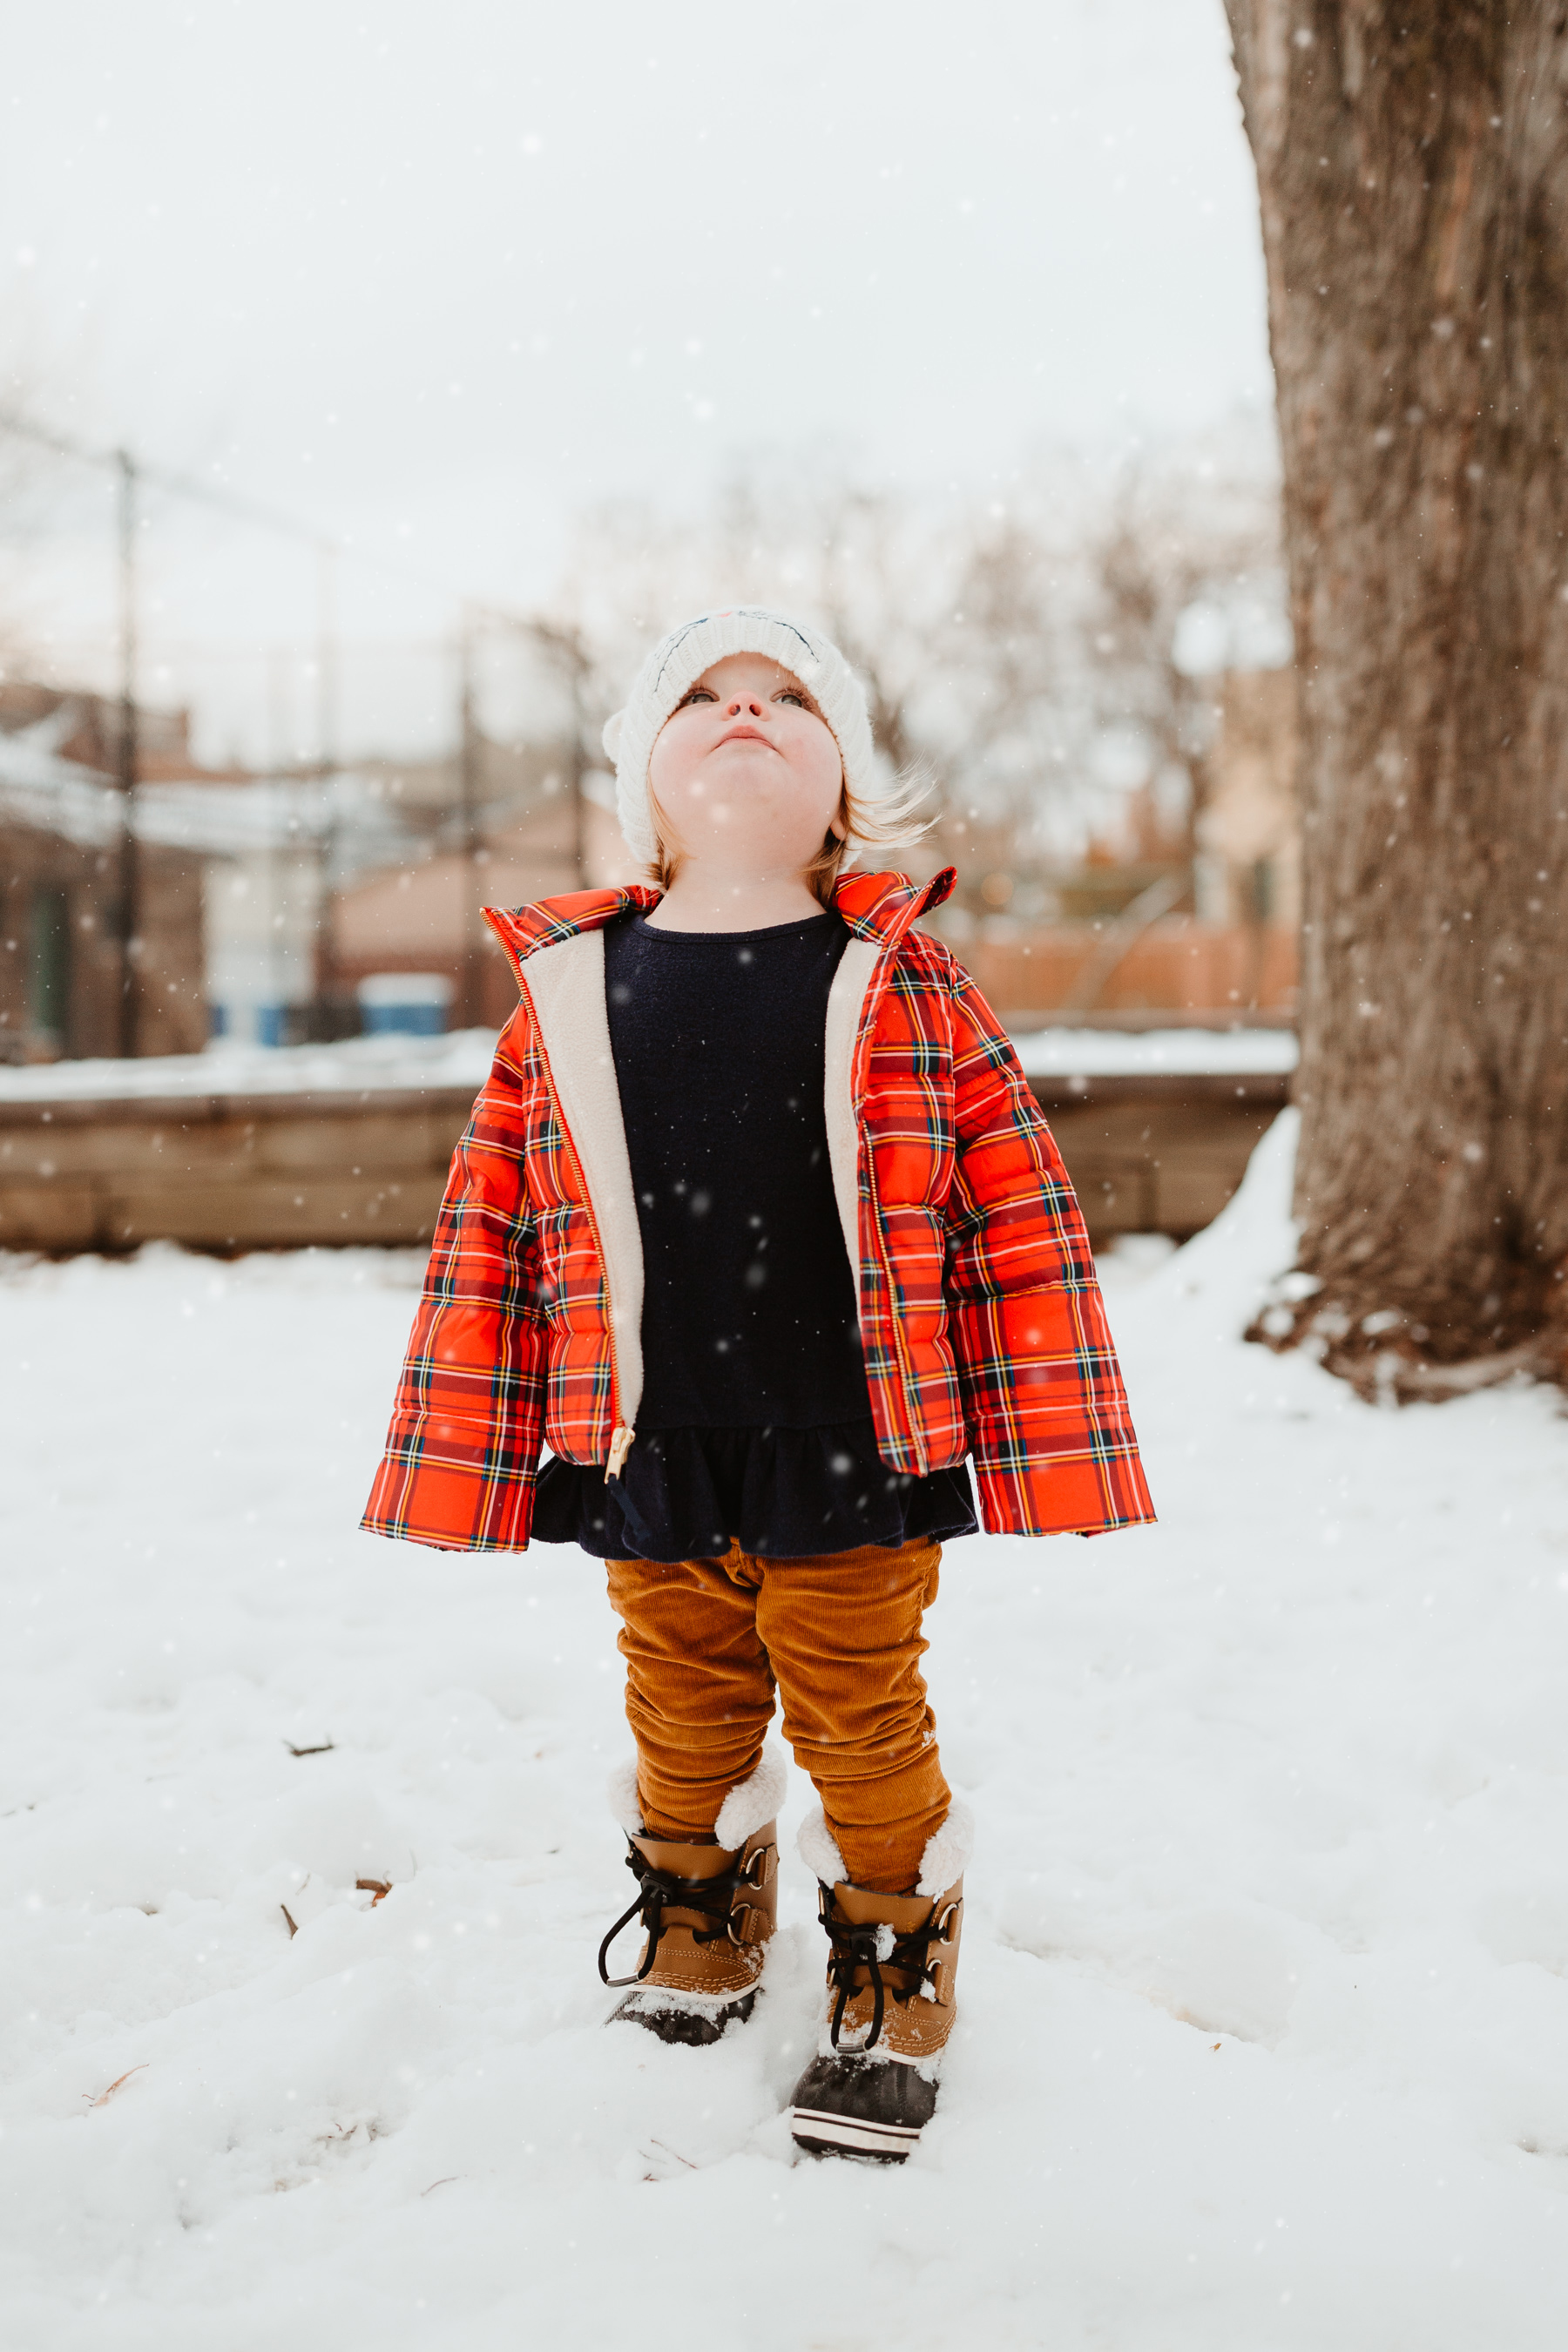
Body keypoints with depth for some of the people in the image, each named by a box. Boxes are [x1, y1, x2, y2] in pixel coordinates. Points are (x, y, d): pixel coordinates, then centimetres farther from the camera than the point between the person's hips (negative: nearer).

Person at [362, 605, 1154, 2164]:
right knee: (685, 1713, 17)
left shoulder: (906, 987, -3)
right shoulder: (567, 990, 1)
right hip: (647, 1458, 2)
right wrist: (465, 1462, 4)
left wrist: (1050, 1450, -6)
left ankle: (893, 1986, 30)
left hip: (849, 1450, -2)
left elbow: (1017, 1215, -3)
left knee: (862, 1718, 8)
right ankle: (696, 1927, 43)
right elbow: (490, 1225, 5)